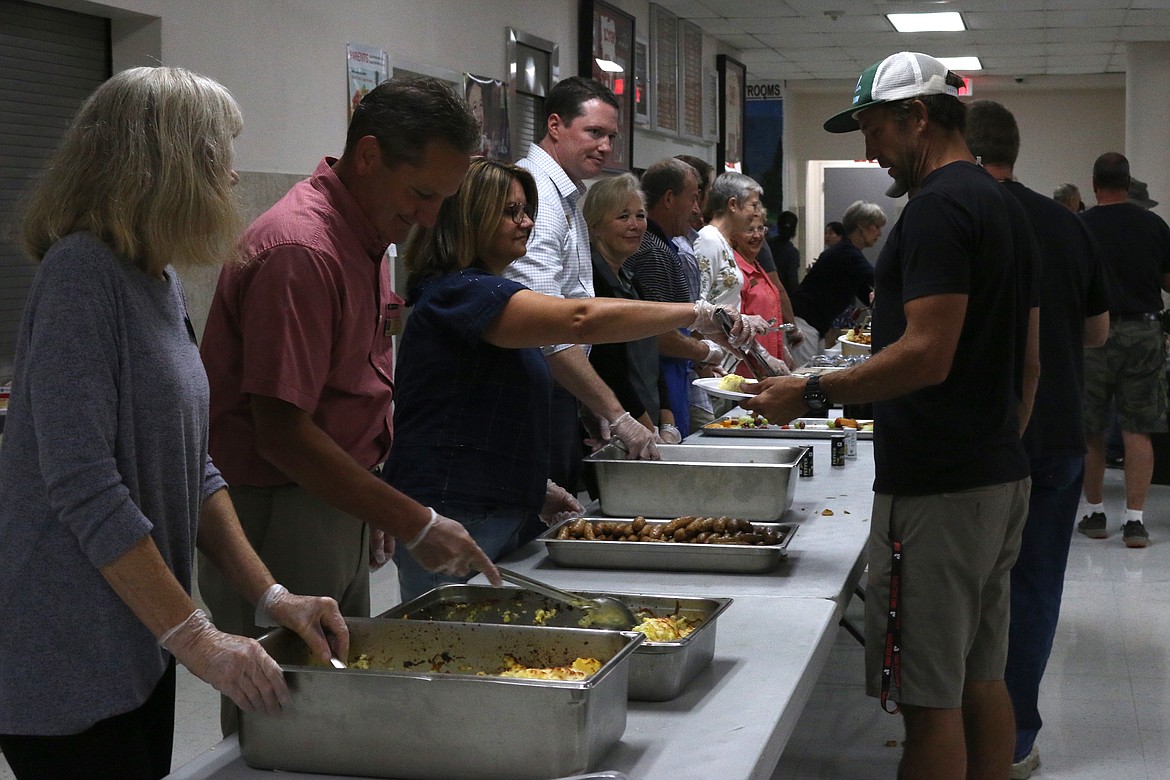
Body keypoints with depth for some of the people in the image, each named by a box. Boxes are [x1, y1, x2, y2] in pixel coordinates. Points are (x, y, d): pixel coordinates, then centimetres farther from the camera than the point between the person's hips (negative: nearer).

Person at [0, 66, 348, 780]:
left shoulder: (161, 280, 9)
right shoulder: (83, 273, -18)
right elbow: (84, 488, -23)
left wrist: (270, 596, 3)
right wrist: (198, 640, -19)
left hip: (139, 653, 9)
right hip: (68, 671, -9)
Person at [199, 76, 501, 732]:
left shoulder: (369, 236, 10)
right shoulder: (301, 250, -22)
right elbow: (283, 435, -25)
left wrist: (378, 513, 15)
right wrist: (417, 524, -22)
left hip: (341, 507, 10)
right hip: (280, 517, -9)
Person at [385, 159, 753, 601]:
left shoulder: (484, 292, 19)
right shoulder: (459, 294, -15)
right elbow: (582, 319, -28)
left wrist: (538, 489, 18)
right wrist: (697, 314, -22)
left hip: (495, 514, 10)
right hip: (450, 513, -10)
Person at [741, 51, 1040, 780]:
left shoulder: (938, 207, -15)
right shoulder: (1008, 206, 16)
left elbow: (928, 355, -23)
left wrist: (813, 393, -16)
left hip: (936, 491, -10)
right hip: (1002, 475, 10)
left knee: (930, 696, -4)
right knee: (982, 678, 16)